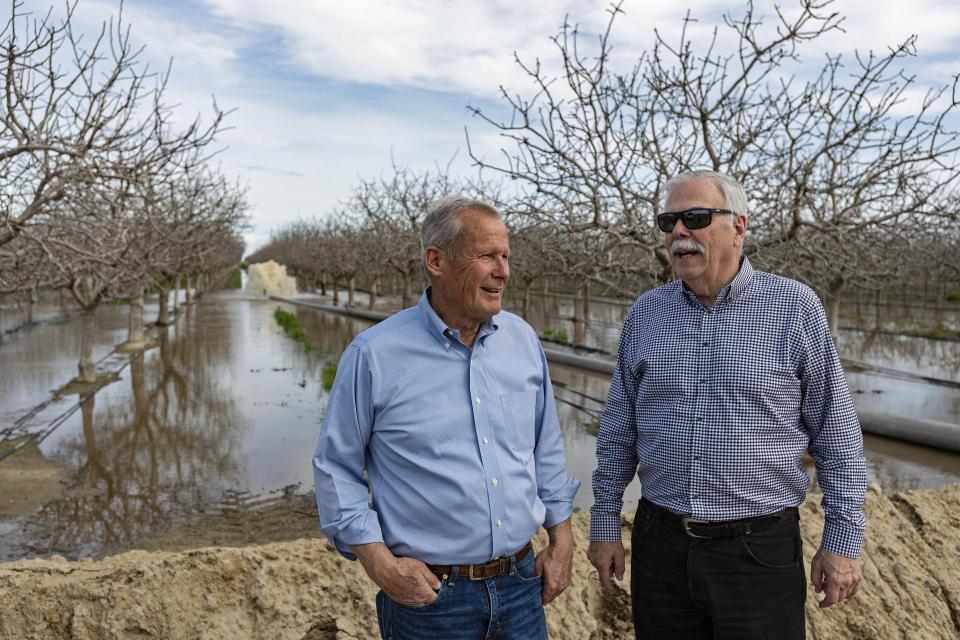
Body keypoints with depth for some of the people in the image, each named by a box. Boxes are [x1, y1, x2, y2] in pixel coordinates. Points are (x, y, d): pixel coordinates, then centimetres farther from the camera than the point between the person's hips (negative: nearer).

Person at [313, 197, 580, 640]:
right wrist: (380, 563, -12)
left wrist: (561, 542, 8)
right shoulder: (374, 355, -13)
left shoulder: (523, 340, 1)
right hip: (429, 597, -4)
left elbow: (547, 450, 10)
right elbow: (335, 467, -5)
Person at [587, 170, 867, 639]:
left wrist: (843, 540, -2)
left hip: (760, 549, -2)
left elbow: (837, 436, -2)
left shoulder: (795, 307, -6)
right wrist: (605, 524, 8)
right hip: (659, 545, 3)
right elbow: (618, 432, 8)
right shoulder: (644, 314, 2)